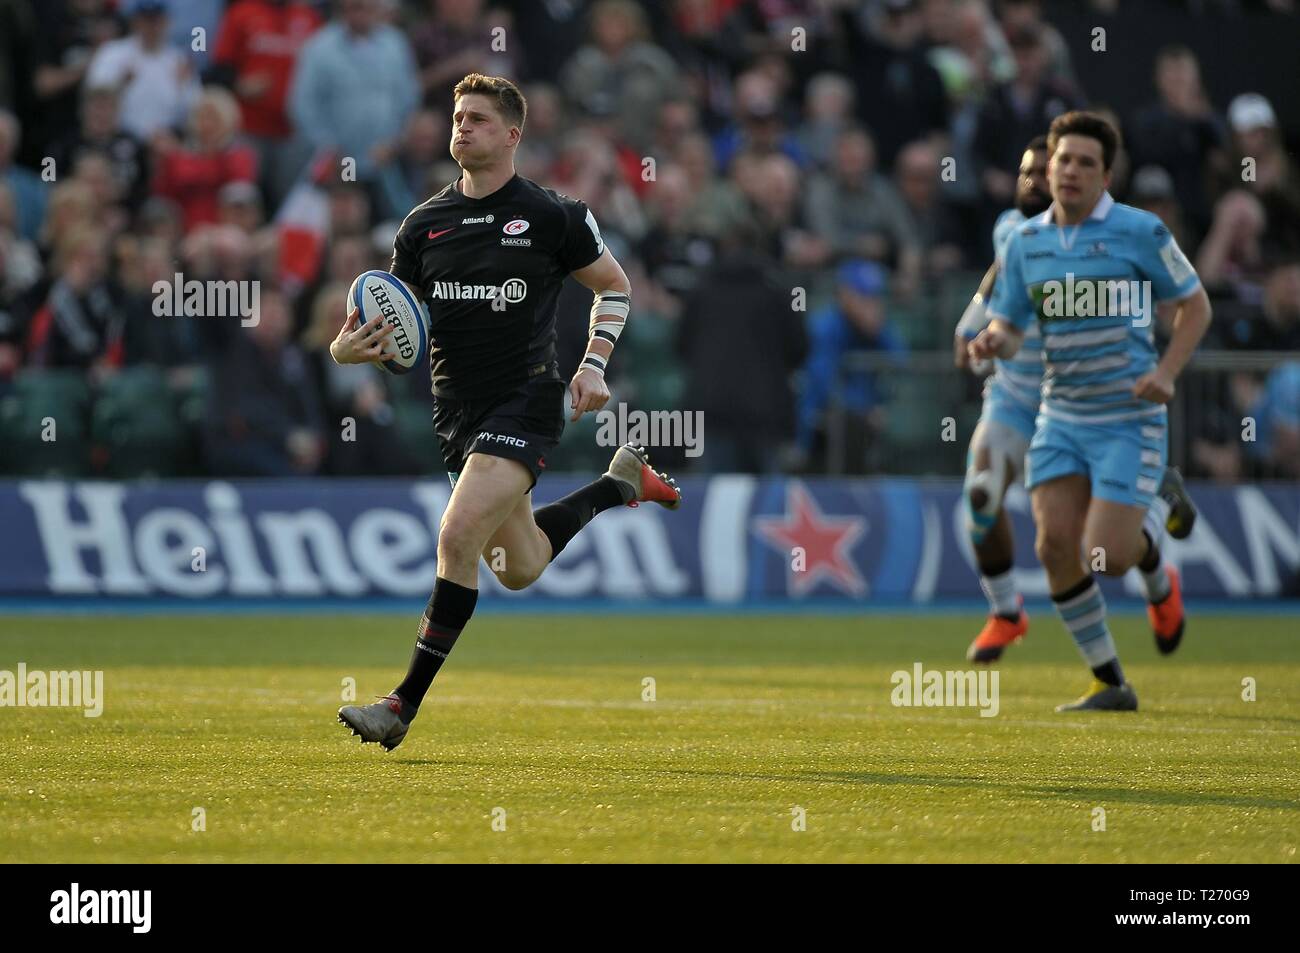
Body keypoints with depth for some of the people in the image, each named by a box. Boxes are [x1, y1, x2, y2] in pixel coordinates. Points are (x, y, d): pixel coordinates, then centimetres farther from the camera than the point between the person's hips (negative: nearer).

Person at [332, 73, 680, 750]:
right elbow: (399, 325, 9)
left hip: (525, 402, -6)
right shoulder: (424, 225, 6)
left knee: (458, 535, -23)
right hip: (457, 410, 6)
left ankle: (406, 704, -17)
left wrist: (594, 364, -5)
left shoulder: (551, 216, -5)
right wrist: (351, 347, -14)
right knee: (519, 570, 16)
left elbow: (613, 285, 8)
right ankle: (620, 483, 44)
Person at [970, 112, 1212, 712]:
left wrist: (1166, 372, -13)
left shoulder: (1139, 232, -8)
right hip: (1061, 416, 4)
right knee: (1055, 545, -9)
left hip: (1128, 418, -4)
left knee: (1109, 556, -13)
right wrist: (992, 342, -14)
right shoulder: (1025, 241, 5)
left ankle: (1157, 577, 27)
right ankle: (1109, 684, 5)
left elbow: (1195, 305, 1)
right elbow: (1008, 326, 11)